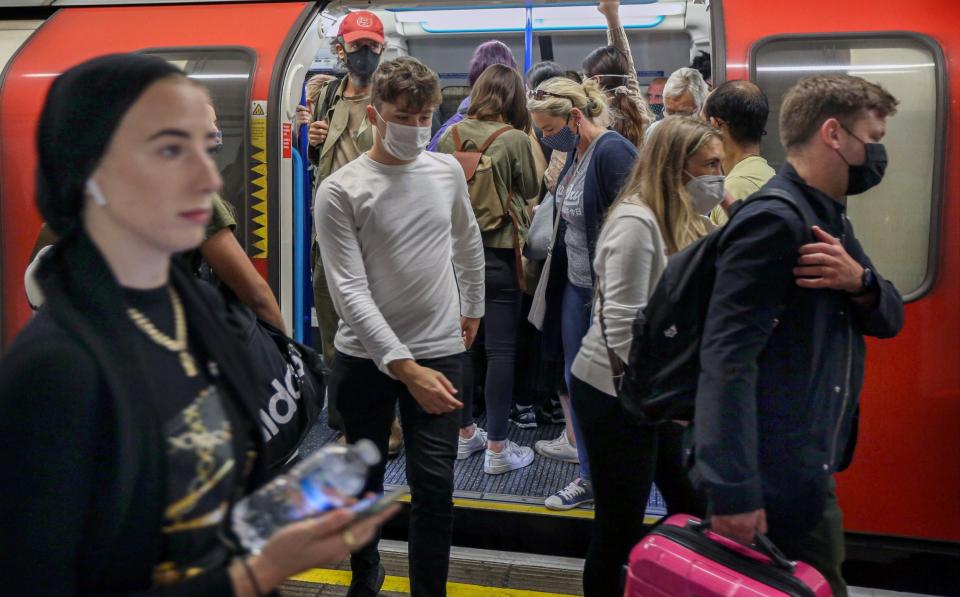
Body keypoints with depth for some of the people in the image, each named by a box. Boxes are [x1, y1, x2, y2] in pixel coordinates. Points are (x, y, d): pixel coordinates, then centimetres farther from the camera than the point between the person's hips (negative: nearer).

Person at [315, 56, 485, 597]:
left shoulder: (448, 171, 2)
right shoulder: (340, 191, -11)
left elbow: (469, 242, 20)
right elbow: (350, 291, -17)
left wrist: (473, 309, 24)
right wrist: (404, 366, -25)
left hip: (440, 351, 2)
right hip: (365, 356, -1)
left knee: (434, 483, -1)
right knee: (364, 476, 16)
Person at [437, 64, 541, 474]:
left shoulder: (450, 135, 1)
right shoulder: (515, 139, -11)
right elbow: (531, 190, 2)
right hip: (497, 253, -5)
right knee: (501, 349, 2)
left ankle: (464, 433, 27)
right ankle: (497, 449, 7)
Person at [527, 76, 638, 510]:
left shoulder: (613, 152, -19)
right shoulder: (576, 152, 9)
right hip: (576, 282, 9)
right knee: (575, 377, 16)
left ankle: (595, 477, 21)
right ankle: (584, 452, 33)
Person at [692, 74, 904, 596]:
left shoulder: (829, 218, 12)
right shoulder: (774, 221, -20)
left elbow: (888, 319, 11)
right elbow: (729, 357, -27)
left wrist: (860, 281, -13)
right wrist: (733, 490, -30)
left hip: (809, 469, 10)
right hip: (774, 482, -10)